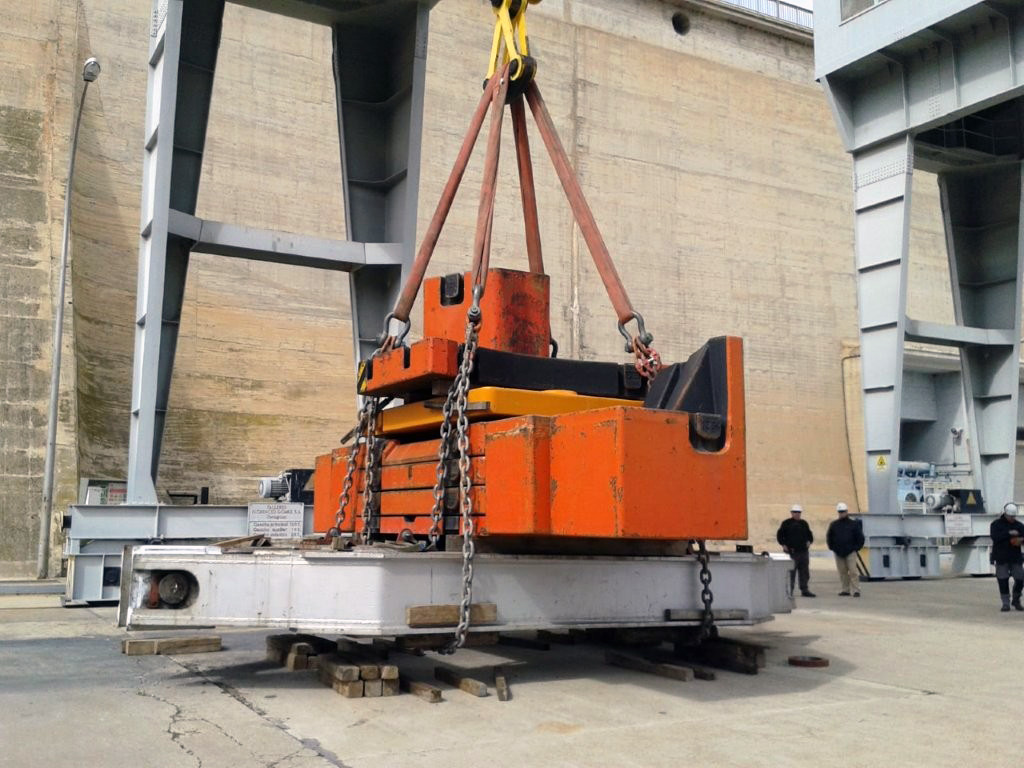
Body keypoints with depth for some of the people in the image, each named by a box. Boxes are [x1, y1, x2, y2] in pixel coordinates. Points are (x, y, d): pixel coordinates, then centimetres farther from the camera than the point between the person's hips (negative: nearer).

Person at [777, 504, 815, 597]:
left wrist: (809, 541, 4)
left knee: (804, 572, 8)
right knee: (791, 573, -3)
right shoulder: (786, 523, -1)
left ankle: (804, 590, 15)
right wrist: (783, 545, -10)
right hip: (791, 552, -5)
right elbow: (779, 535, 0)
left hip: (803, 551, 5)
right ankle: (789, 591, 3)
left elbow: (809, 534, 23)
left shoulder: (804, 523, 14)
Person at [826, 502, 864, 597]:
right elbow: (829, 537, 17)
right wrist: (832, 547, 8)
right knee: (842, 572, 6)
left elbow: (860, 537, 5)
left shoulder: (853, 523, 3)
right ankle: (846, 590, 12)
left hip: (851, 552, -3)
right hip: (838, 553, 3)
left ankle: (856, 590, -8)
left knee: (853, 571, -9)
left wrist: (856, 547, -2)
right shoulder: (833, 524, 9)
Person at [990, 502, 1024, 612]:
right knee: (1003, 581, -3)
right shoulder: (996, 524, 1)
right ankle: (1006, 603, 7)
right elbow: (995, 537, -15)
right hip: (1001, 558, -3)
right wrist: (1009, 533, -22)